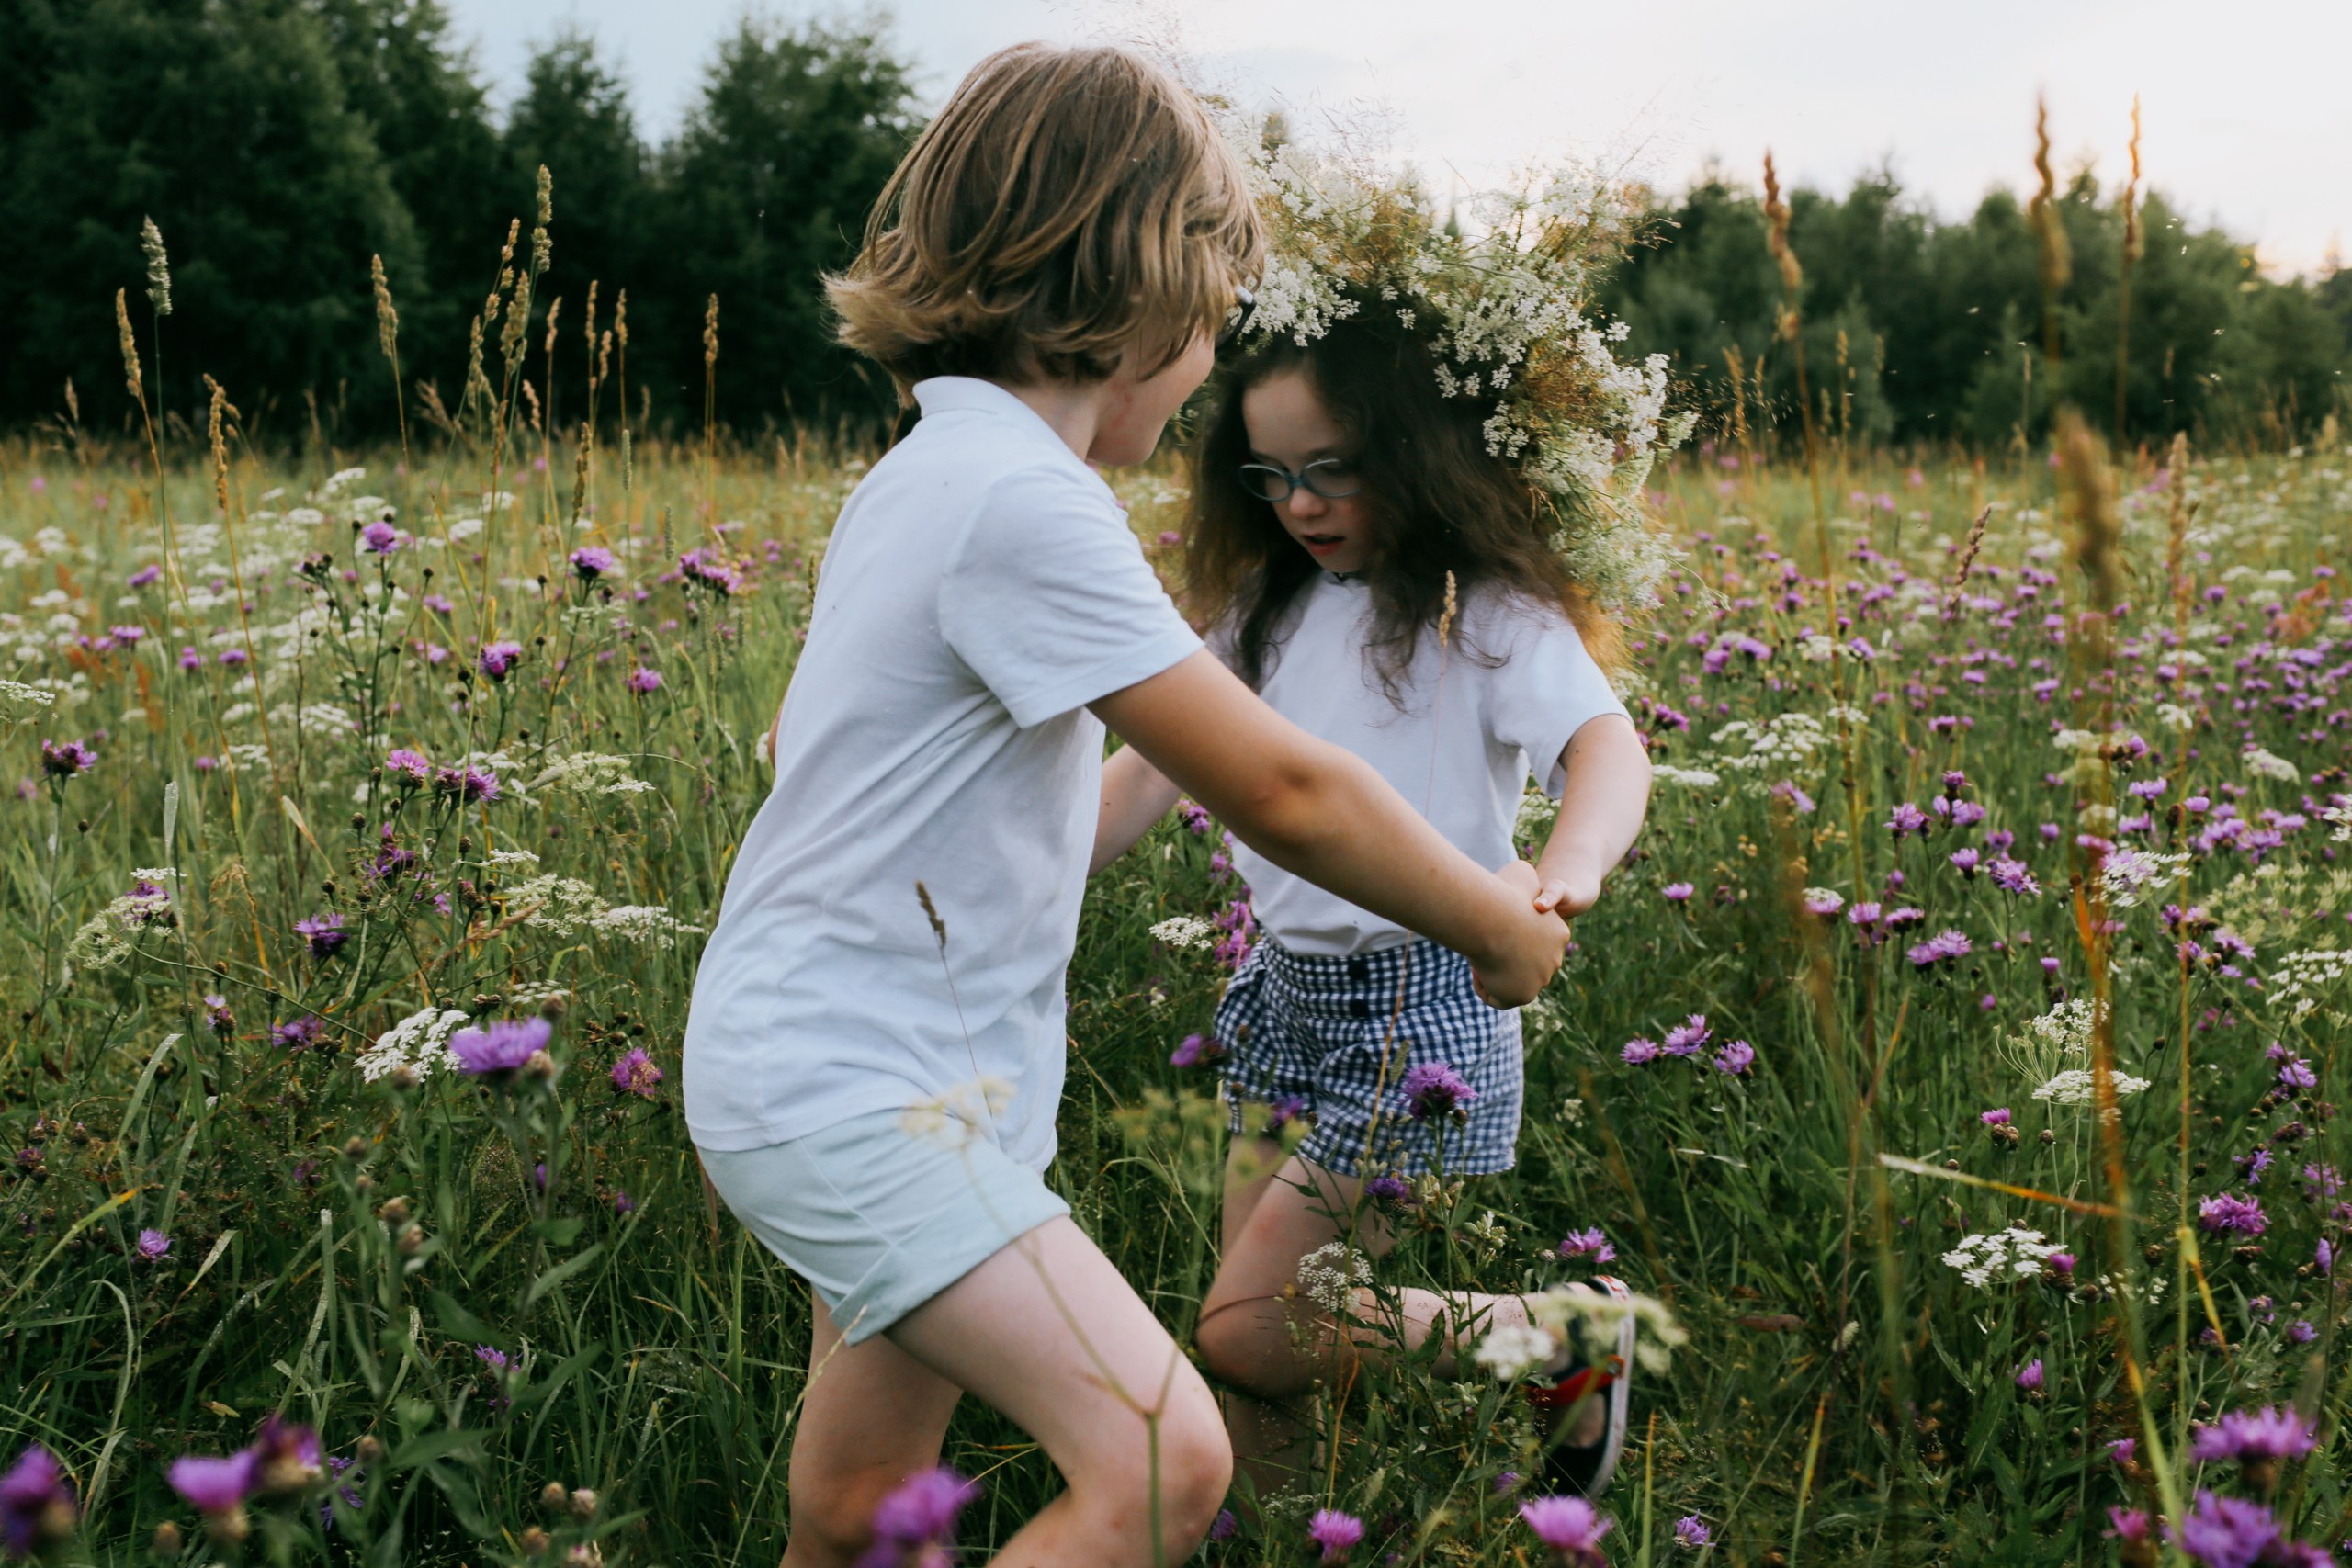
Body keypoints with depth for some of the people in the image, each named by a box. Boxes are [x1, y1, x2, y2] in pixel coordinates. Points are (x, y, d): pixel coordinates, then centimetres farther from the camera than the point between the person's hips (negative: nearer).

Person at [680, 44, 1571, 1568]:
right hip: (853, 1089, -10)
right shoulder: (1022, 503, -20)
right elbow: (1283, 792, -18)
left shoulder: (938, 472, 12)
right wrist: (1499, 924, -3)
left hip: (825, 1063, 10)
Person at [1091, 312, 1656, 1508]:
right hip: (1287, 992, 7)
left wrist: (1568, 870, -51)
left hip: (1418, 1008, -7)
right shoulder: (1265, 609, 8)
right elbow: (1154, 761, 8)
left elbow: (1607, 746, -29)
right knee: (1258, 1327, 9)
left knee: (1245, 1336, -7)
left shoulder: (1489, 616, -12)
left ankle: (1571, 1339, 7)